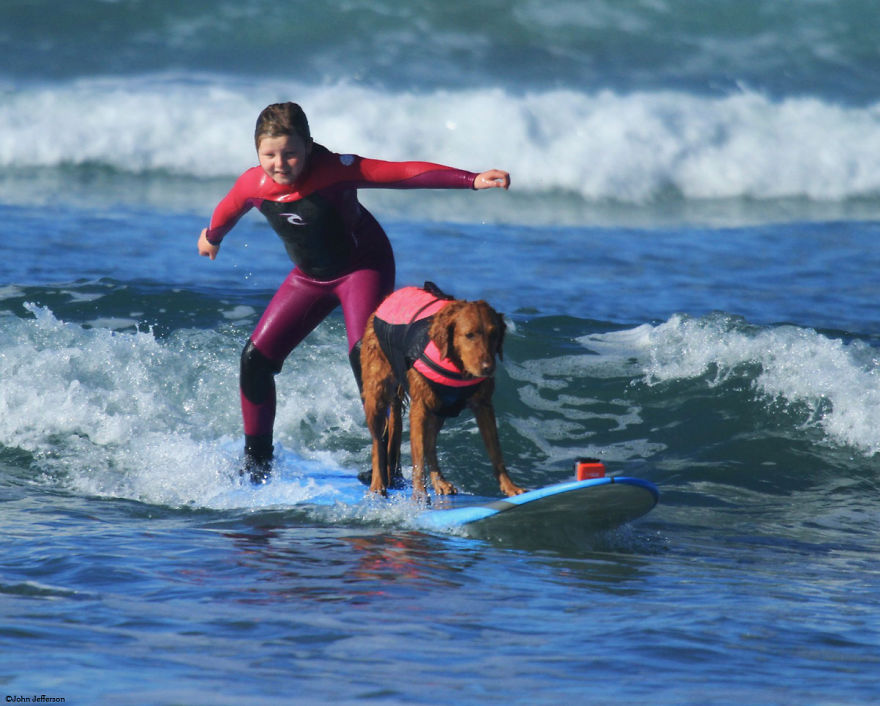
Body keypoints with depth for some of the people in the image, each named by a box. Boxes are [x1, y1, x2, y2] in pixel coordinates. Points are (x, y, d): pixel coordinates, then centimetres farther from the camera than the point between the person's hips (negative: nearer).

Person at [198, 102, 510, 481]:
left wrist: (473, 179, -42)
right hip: (310, 277, 5)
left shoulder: (334, 171, -30)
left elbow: (405, 173, -34)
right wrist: (212, 237, 31)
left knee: (364, 355, -27)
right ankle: (255, 460, 17)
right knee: (255, 359, -1)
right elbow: (229, 209, 9)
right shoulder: (252, 186, -16)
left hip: (363, 267, -5)